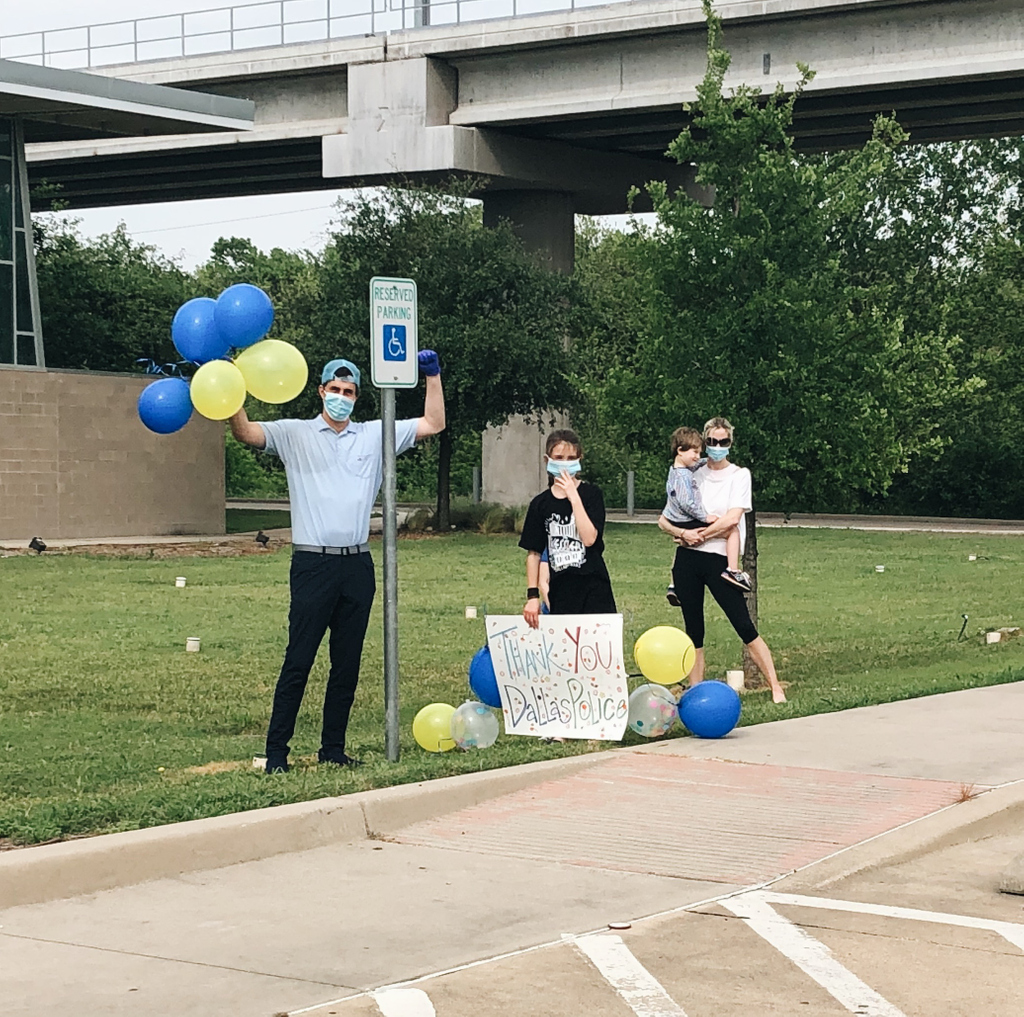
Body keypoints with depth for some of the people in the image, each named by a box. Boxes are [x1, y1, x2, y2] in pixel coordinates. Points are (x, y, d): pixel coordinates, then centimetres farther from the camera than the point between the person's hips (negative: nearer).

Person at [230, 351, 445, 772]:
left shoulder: (375, 435, 13)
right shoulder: (295, 434, 4)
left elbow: (433, 423, 15)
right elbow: (246, 432, -8)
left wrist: (433, 375, 7)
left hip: (357, 565, 4)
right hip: (313, 564, -4)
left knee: (347, 665, 8)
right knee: (298, 661, -5)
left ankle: (333, 749, 17)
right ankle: (276, 751, -1)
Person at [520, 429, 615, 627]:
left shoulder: (591, 494, 0)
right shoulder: (541, 504, 7)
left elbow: (589, 538, -14)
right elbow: (533, 553, 9)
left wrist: (574, 497, -14)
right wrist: (532, 596, 4)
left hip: (593, 590, -2)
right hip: (560, 592, 3)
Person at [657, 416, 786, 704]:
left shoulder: (739, 475, 3)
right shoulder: (693, 476, 12)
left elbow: (732, 519, -11)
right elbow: (663, 520, 10)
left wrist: (698, 535, -6)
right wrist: (683, 533, -9)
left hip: (719, 559, -4)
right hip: (688, 559, 4)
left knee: (745, 627, -8)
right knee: (694, 631, 7)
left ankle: (775, 687, -5)